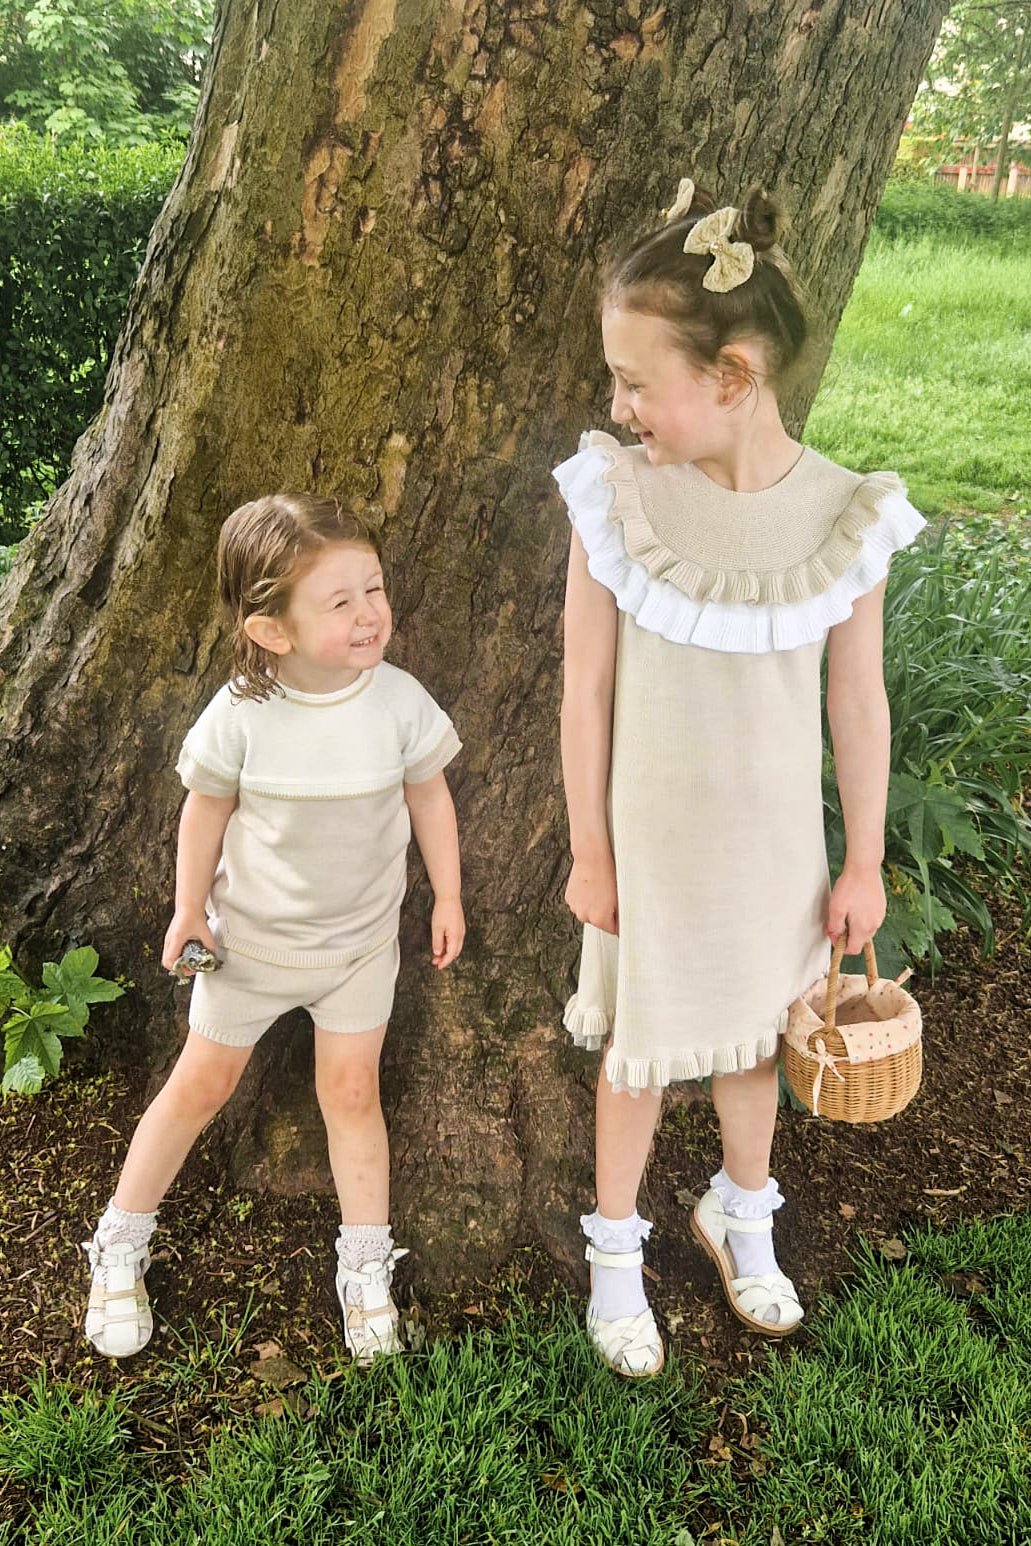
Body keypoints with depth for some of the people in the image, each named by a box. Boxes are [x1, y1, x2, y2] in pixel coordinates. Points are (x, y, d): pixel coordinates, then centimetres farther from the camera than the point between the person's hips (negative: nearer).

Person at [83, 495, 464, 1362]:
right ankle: (122, 1243, 33)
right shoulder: (242, 715, -23)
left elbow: (429, 798, -3)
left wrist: (447, 897, 2)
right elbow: (206, 809, -7)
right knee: (202, 1086, 13)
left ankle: (366, 1265, 26)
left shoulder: (400, 701, -20)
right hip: (251, 935, 0)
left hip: (360, 937, 1)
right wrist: (189, 909, -1)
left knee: (351, 1092, 7)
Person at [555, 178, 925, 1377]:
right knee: (639, 1048, 15)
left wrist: (865, 862, 2)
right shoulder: (615, 498, -17)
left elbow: (857, 702, -5)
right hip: (651, 841, -1)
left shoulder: (843, 516, -15)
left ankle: (741, 1215, 49)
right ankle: (615, 1251, 39)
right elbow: (585, 690, -10)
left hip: (775, 843, 1)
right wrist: (589, 853, -5)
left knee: (753, 1032, 21)